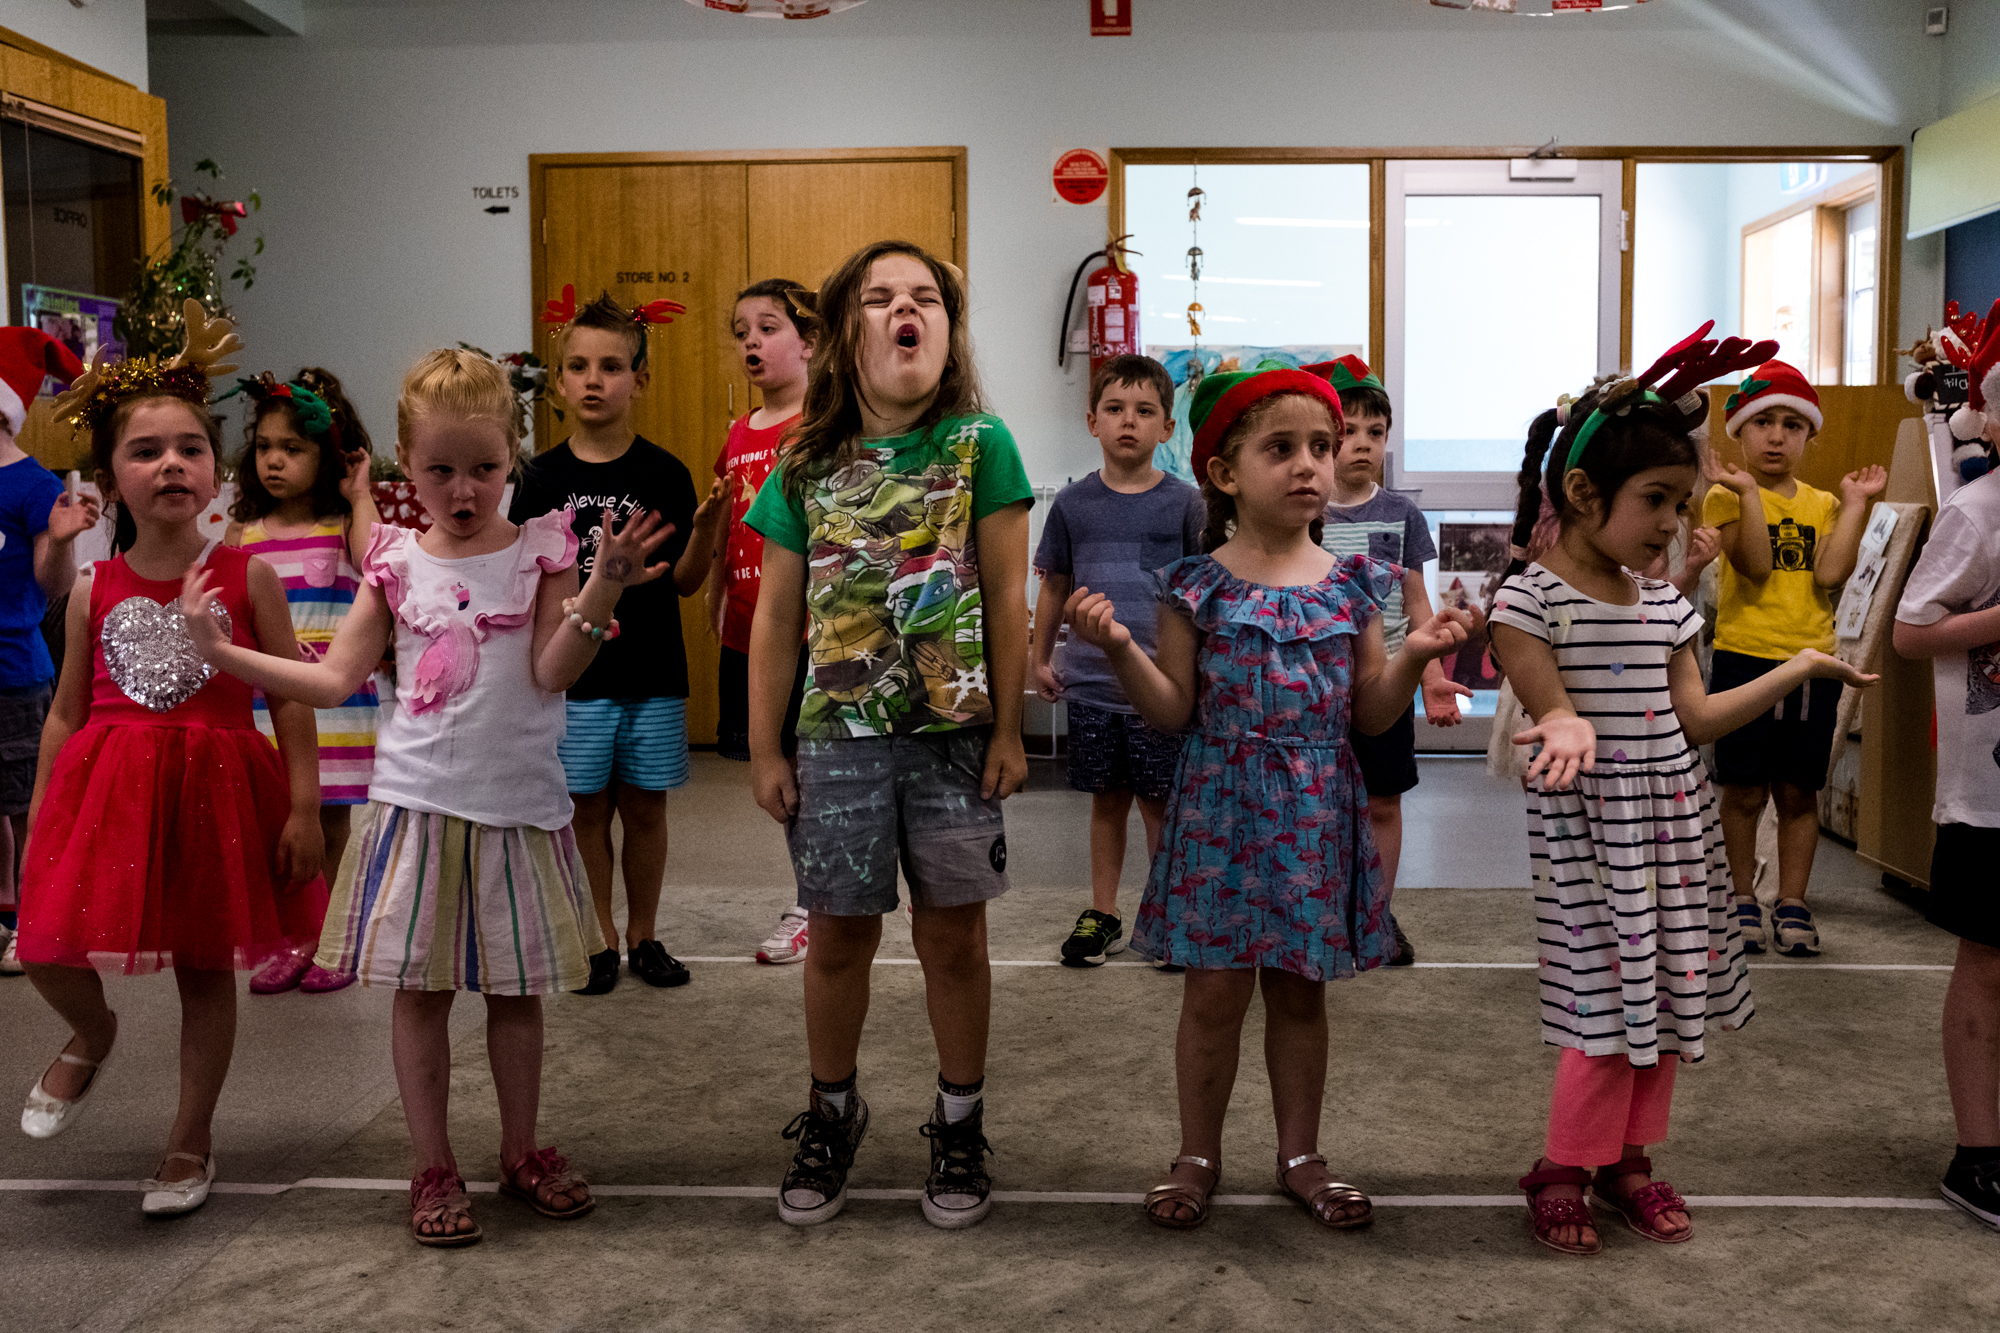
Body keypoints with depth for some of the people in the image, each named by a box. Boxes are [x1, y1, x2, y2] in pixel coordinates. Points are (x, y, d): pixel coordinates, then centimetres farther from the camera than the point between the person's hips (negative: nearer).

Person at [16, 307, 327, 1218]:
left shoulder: (245, 575, -3)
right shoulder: (94, 591, 3)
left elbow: (292, 698, -3)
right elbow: (66, 713, 10)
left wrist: (303, 807, -7)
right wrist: (39, 821, 9)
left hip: (214, 785, -2)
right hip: (109, 788, 2)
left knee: (207, 966, 8)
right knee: (45, 944, -7)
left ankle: (192, 1140, 25)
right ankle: (92, 1035, 30)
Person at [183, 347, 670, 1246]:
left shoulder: (541, 550, -1)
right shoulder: (397, 562, 5)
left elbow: (553, 672, -12)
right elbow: (334, 679, 6)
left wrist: (602, 591, -24)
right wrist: (220, 652, 1)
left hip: (516, 802, -1)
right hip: (418, 800, 1)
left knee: (515, 988, 11)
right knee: (420, 988, 6)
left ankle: (521, 1151, 28)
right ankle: (433, 1167, 21)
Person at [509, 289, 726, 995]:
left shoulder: (665, 473, -2)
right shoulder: (544, 477, 1)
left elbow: (685, 579, -2)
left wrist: (706, 528, -19)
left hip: (652, 673, 0)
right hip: (572, 673, 1)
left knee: (644, 804, 9)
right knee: (587, 805, 7)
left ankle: (643, 936, 24)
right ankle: (599, 939, 22)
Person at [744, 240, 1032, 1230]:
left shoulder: (978, 444, -4)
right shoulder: (807, 465, 1)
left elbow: (1006, 596, -3)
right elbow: (778, 618, 4)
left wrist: (1007, 730, -5)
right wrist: (764, 750, 3)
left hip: (952, 732, -1)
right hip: (838, 734, 2)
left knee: (951, 932, 9)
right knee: (838, 933, 12)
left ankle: (959, 1125, 28)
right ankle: (832, 1116, 33)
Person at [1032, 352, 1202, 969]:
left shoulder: (1184, 502, -2)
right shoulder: (1072, 503, 3)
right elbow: (1054, 586, 13)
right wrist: (1040, 659, 15)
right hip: (1090, 683, 2)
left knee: (1159, 801, 5)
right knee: (1107, 799, 12)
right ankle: (1102, 914, 23)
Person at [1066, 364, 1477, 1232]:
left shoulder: (1352, 585, 3)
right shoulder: (1200, 584, -5)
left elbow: (1371, 717, 5)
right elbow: (1174, 711, -5)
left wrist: (1413, 658, -11)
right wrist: (1118, 648, -18)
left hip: (1316, 812, 2)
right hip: (1222, 809, -2)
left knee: (1300, 990, 13)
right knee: (1215, 990, 5)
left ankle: (1300, 1154, 29)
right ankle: (1198, 1155, 23)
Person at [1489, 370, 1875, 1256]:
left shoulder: (1663, 604, 9)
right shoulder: (1529, 598, -11)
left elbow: (1691, 719, 9)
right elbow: (1555, 708, -15)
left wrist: (1799, 670, 11)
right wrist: (1569, 729, -38)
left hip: (1674, 816, 7)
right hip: (1589, 823, -7)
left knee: (1671, 990, 11)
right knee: (1611, 1002, -7)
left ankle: (1629, 1159, 27)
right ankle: (1563, 1172, 12)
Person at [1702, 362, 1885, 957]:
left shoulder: (1823, 504, 10)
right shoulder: (1726, 497, -2)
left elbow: (1829, 574, -7)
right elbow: (1755, 565, -17)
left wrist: (1856, 502, -4)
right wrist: (1750, 491, -19)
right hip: (1744, 660, -3)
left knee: (1799, 792, 9)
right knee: (1745, 791, 3)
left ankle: (1793, 903, 18)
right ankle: (1744, 901, 16)